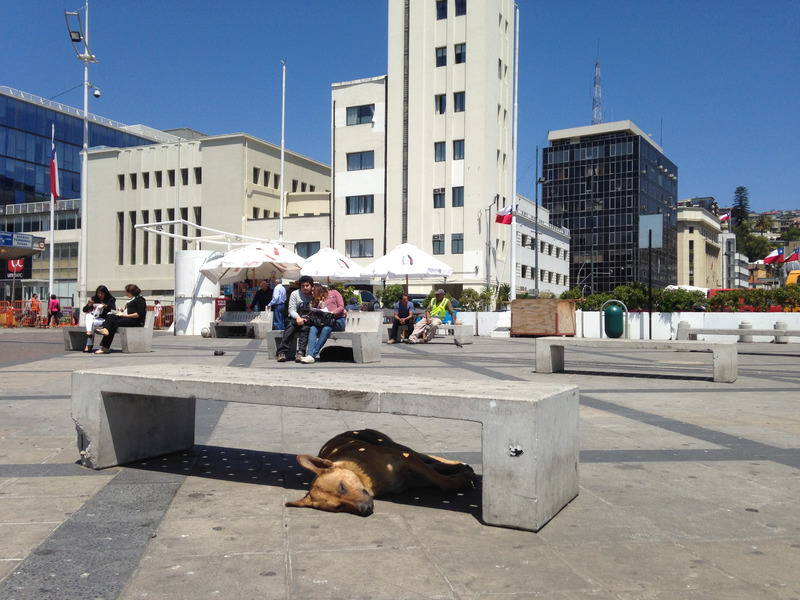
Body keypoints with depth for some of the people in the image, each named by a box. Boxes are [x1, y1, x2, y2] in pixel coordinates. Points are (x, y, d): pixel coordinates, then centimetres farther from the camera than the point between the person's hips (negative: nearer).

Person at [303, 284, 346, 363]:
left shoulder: (333, 293, 12)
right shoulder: (317, 300, 25)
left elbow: (341, 307, 0)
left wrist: (332, 313, -16)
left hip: (338, 320, -4)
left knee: (326, 329, -34)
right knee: (313, 328, -26)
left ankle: (313, 354, -38)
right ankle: (310, 355, -41)